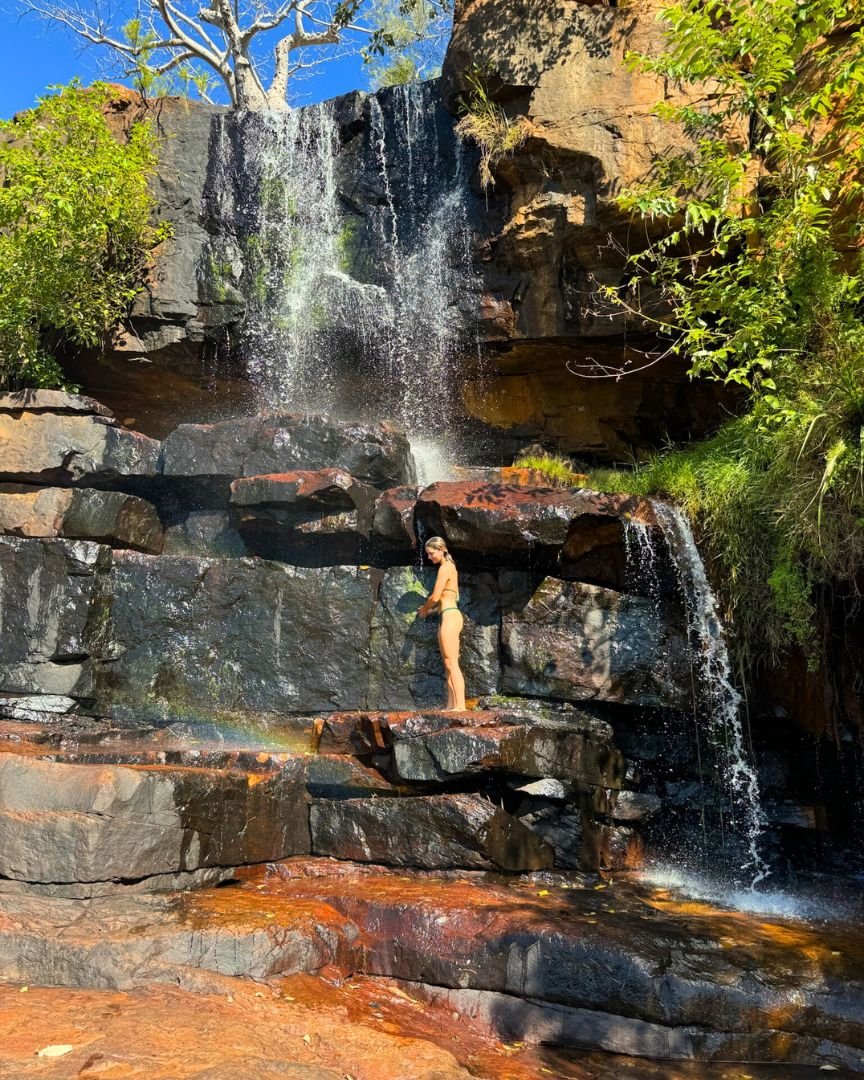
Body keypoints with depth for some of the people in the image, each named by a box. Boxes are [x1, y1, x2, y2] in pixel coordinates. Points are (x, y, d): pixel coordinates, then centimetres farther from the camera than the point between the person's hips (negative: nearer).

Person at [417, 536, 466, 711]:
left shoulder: (445, 567, -9)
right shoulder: (449, 567, 19)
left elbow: (435, 596, -12)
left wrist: (424, 609, 5)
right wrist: (431, 609, 13)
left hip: (449, 616, -10)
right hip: (447, 617, 10)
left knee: (452, 663, -13)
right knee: (448, 664, 7)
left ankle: (460, 705, -15)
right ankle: (451, 706, 8)